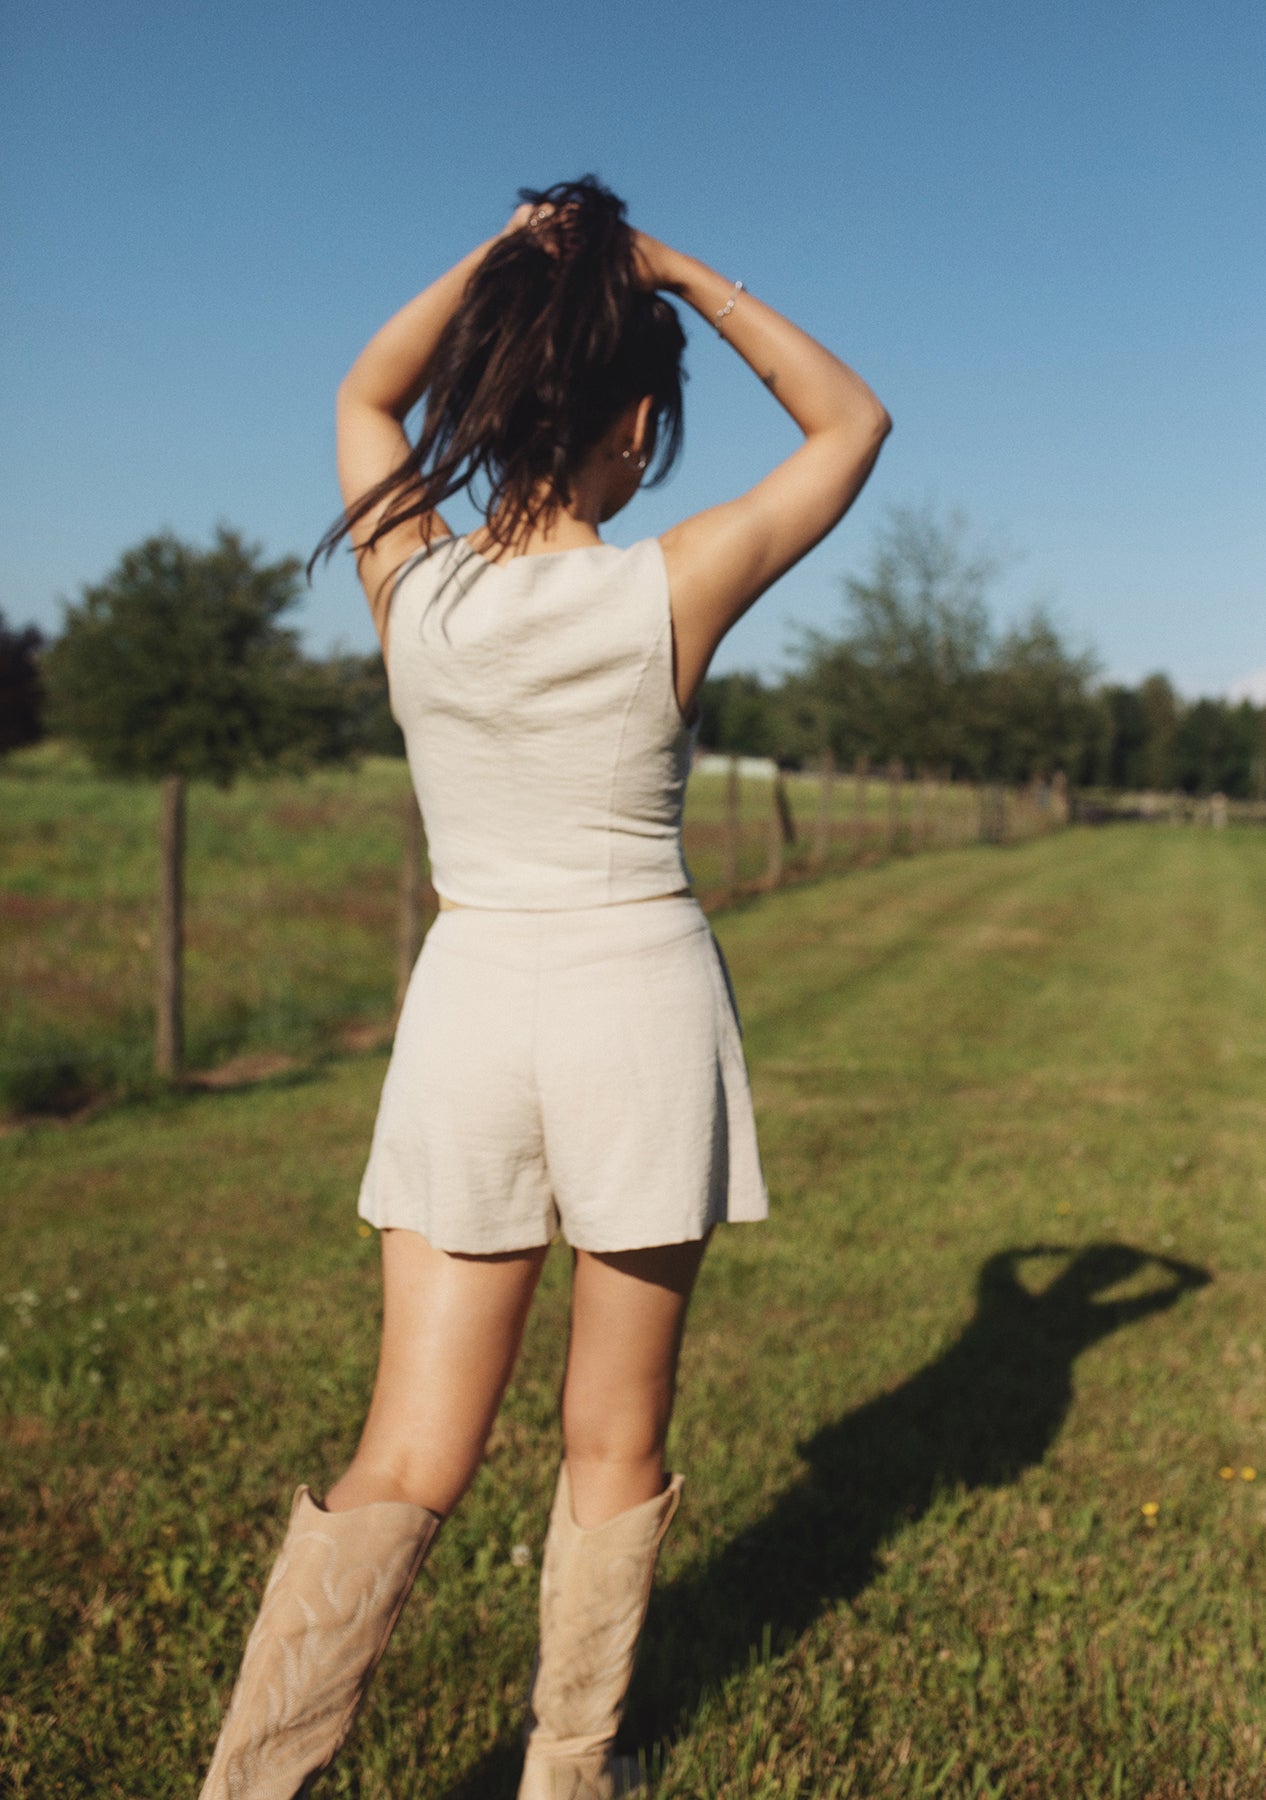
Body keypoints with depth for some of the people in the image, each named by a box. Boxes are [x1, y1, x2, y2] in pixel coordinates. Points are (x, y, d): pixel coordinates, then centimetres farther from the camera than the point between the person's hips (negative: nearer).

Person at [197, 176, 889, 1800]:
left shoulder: (410, 581, -4)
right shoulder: (674, 590, -11)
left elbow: (364, 392, 18)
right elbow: (852, 422, 6)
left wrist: (501, 249, 11)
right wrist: (682, 273, 2)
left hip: (469, 1004, 2)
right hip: (642, 1007, -2)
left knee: (408, 1463, 8)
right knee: (614, 1446, 15)